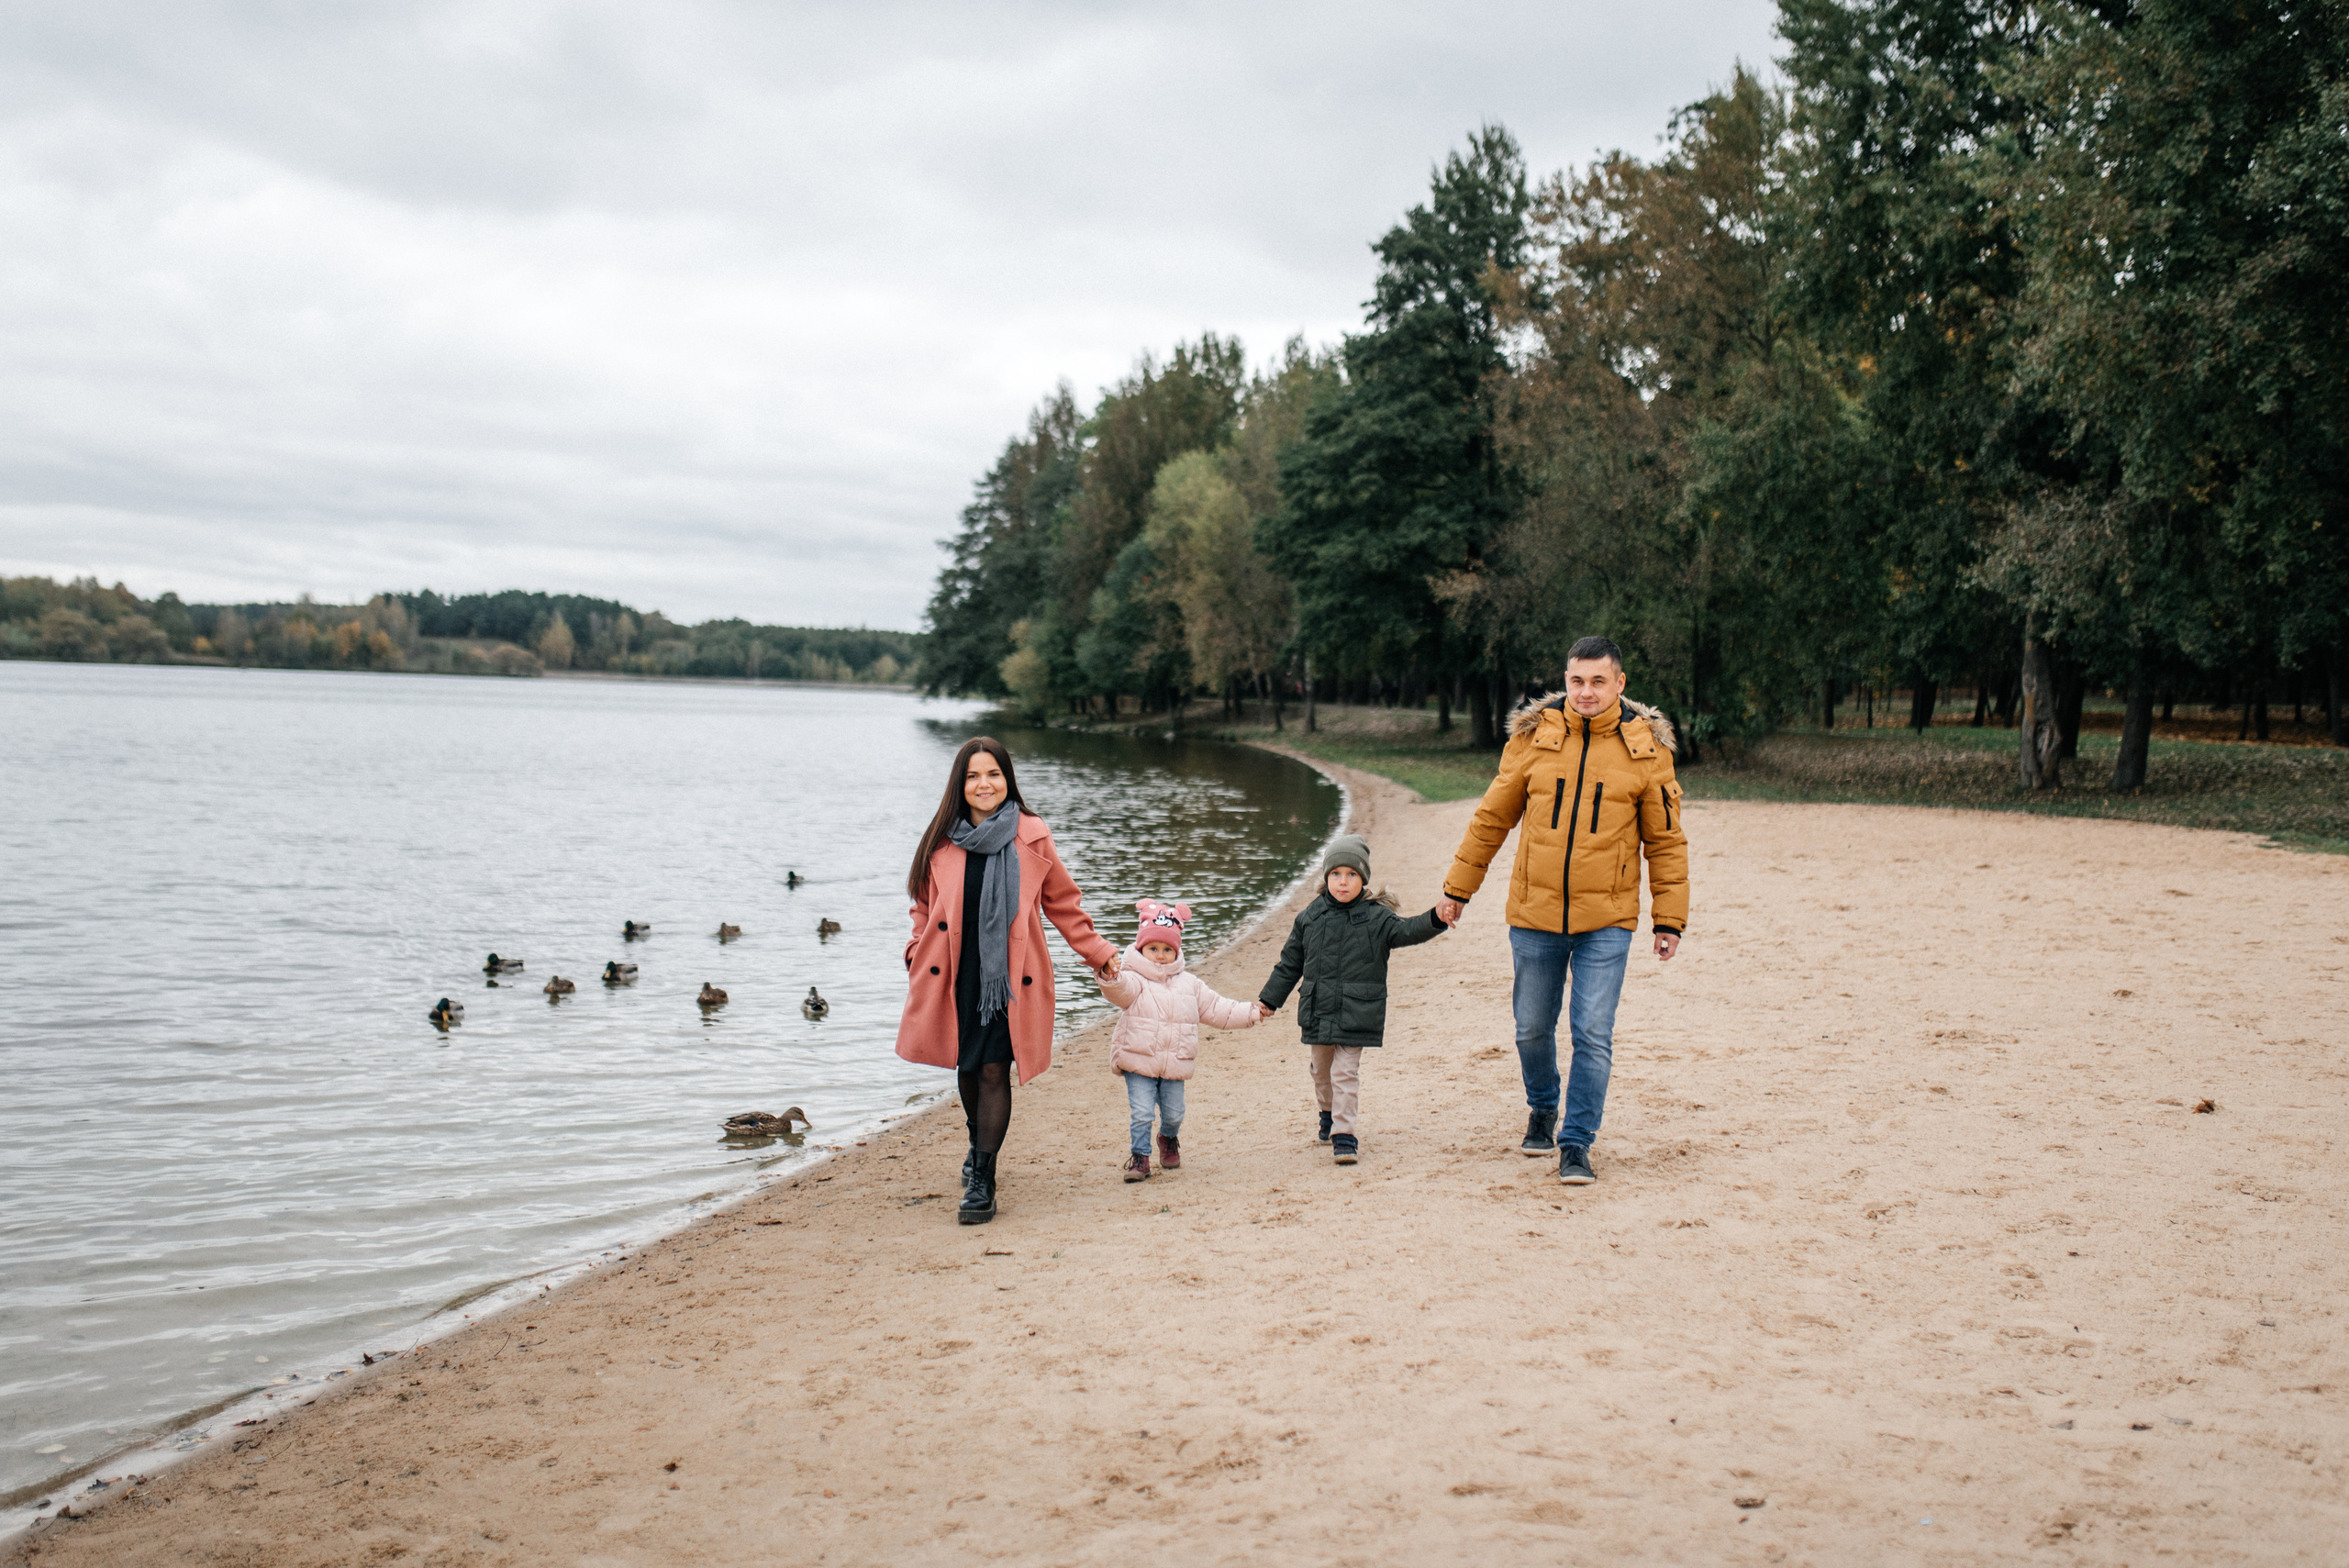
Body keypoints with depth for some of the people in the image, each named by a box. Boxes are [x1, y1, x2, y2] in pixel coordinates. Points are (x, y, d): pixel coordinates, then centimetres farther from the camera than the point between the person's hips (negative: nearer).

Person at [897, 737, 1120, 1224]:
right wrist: (917, 953, 3)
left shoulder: (1032, 837, -1)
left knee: (994, 1070, -8)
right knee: (967, 1067, 14)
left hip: (1009, 976, -2)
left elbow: (1063, 903, 10)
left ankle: (982, 1180, -2)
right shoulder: (941, 841, 4)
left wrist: (1098, 952, 11)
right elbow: (925, 907, 16)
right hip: (955, 977, 2)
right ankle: (979, 1144, 42)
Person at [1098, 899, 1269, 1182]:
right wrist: (1110, 977, -53)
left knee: (1173, 1113, 12)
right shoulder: (1134, 981, -6)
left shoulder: (1190, 984, 11)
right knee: (1141, 1112, -9)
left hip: (1175, 1064, 4)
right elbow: (1120, 988, -29)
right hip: (1138, 1062, -4)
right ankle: (1139, 1155, 6)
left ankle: (1169, 1139, 42)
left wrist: (1248, 1012, 17)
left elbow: (1215, 1009, 18)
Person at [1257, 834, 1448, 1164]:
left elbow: (1406, 931, -20)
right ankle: (1329, 1114, 44)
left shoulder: (1375, 918, -4)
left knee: (1345, 1072, -7)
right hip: (1317, 1012, 4)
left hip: (1355, 1014, -4)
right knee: (1320, 1069, 19)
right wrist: (1269, 1000, 17)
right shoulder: (1309, 917, 5)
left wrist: (1435, 920, -39)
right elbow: (1290, 964, 14)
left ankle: (1343, 1134, -1)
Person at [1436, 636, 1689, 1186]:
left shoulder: (1646, 748, -3)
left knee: (1593, 1036, -6)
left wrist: (1669, 919, 2)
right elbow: (1492, 818, 8)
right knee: (1533, 1028, 13)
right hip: (1534, 913, 2)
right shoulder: (1533, 736, -1)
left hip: (1606, 920, -2)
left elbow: (1666, 840, 4)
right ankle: (1542, 1110, 40)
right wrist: (1457, 887, 11)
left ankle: (1576, 1145, 7)